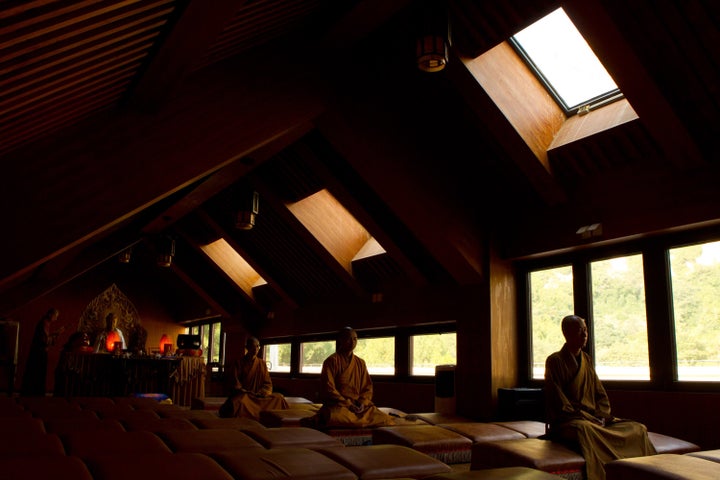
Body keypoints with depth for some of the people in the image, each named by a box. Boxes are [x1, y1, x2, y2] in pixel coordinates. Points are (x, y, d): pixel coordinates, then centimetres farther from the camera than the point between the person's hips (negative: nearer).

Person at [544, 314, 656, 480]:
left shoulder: (587, 360, 17)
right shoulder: (555, 361, -4)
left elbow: (601, 394, 19)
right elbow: (559, 403, -10)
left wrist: (601, 415, 0)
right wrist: (585, 416, -17)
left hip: (592, 418, 7)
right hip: (566, 421, -7)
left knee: (638, 429, -12)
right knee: (584, 429, -41)